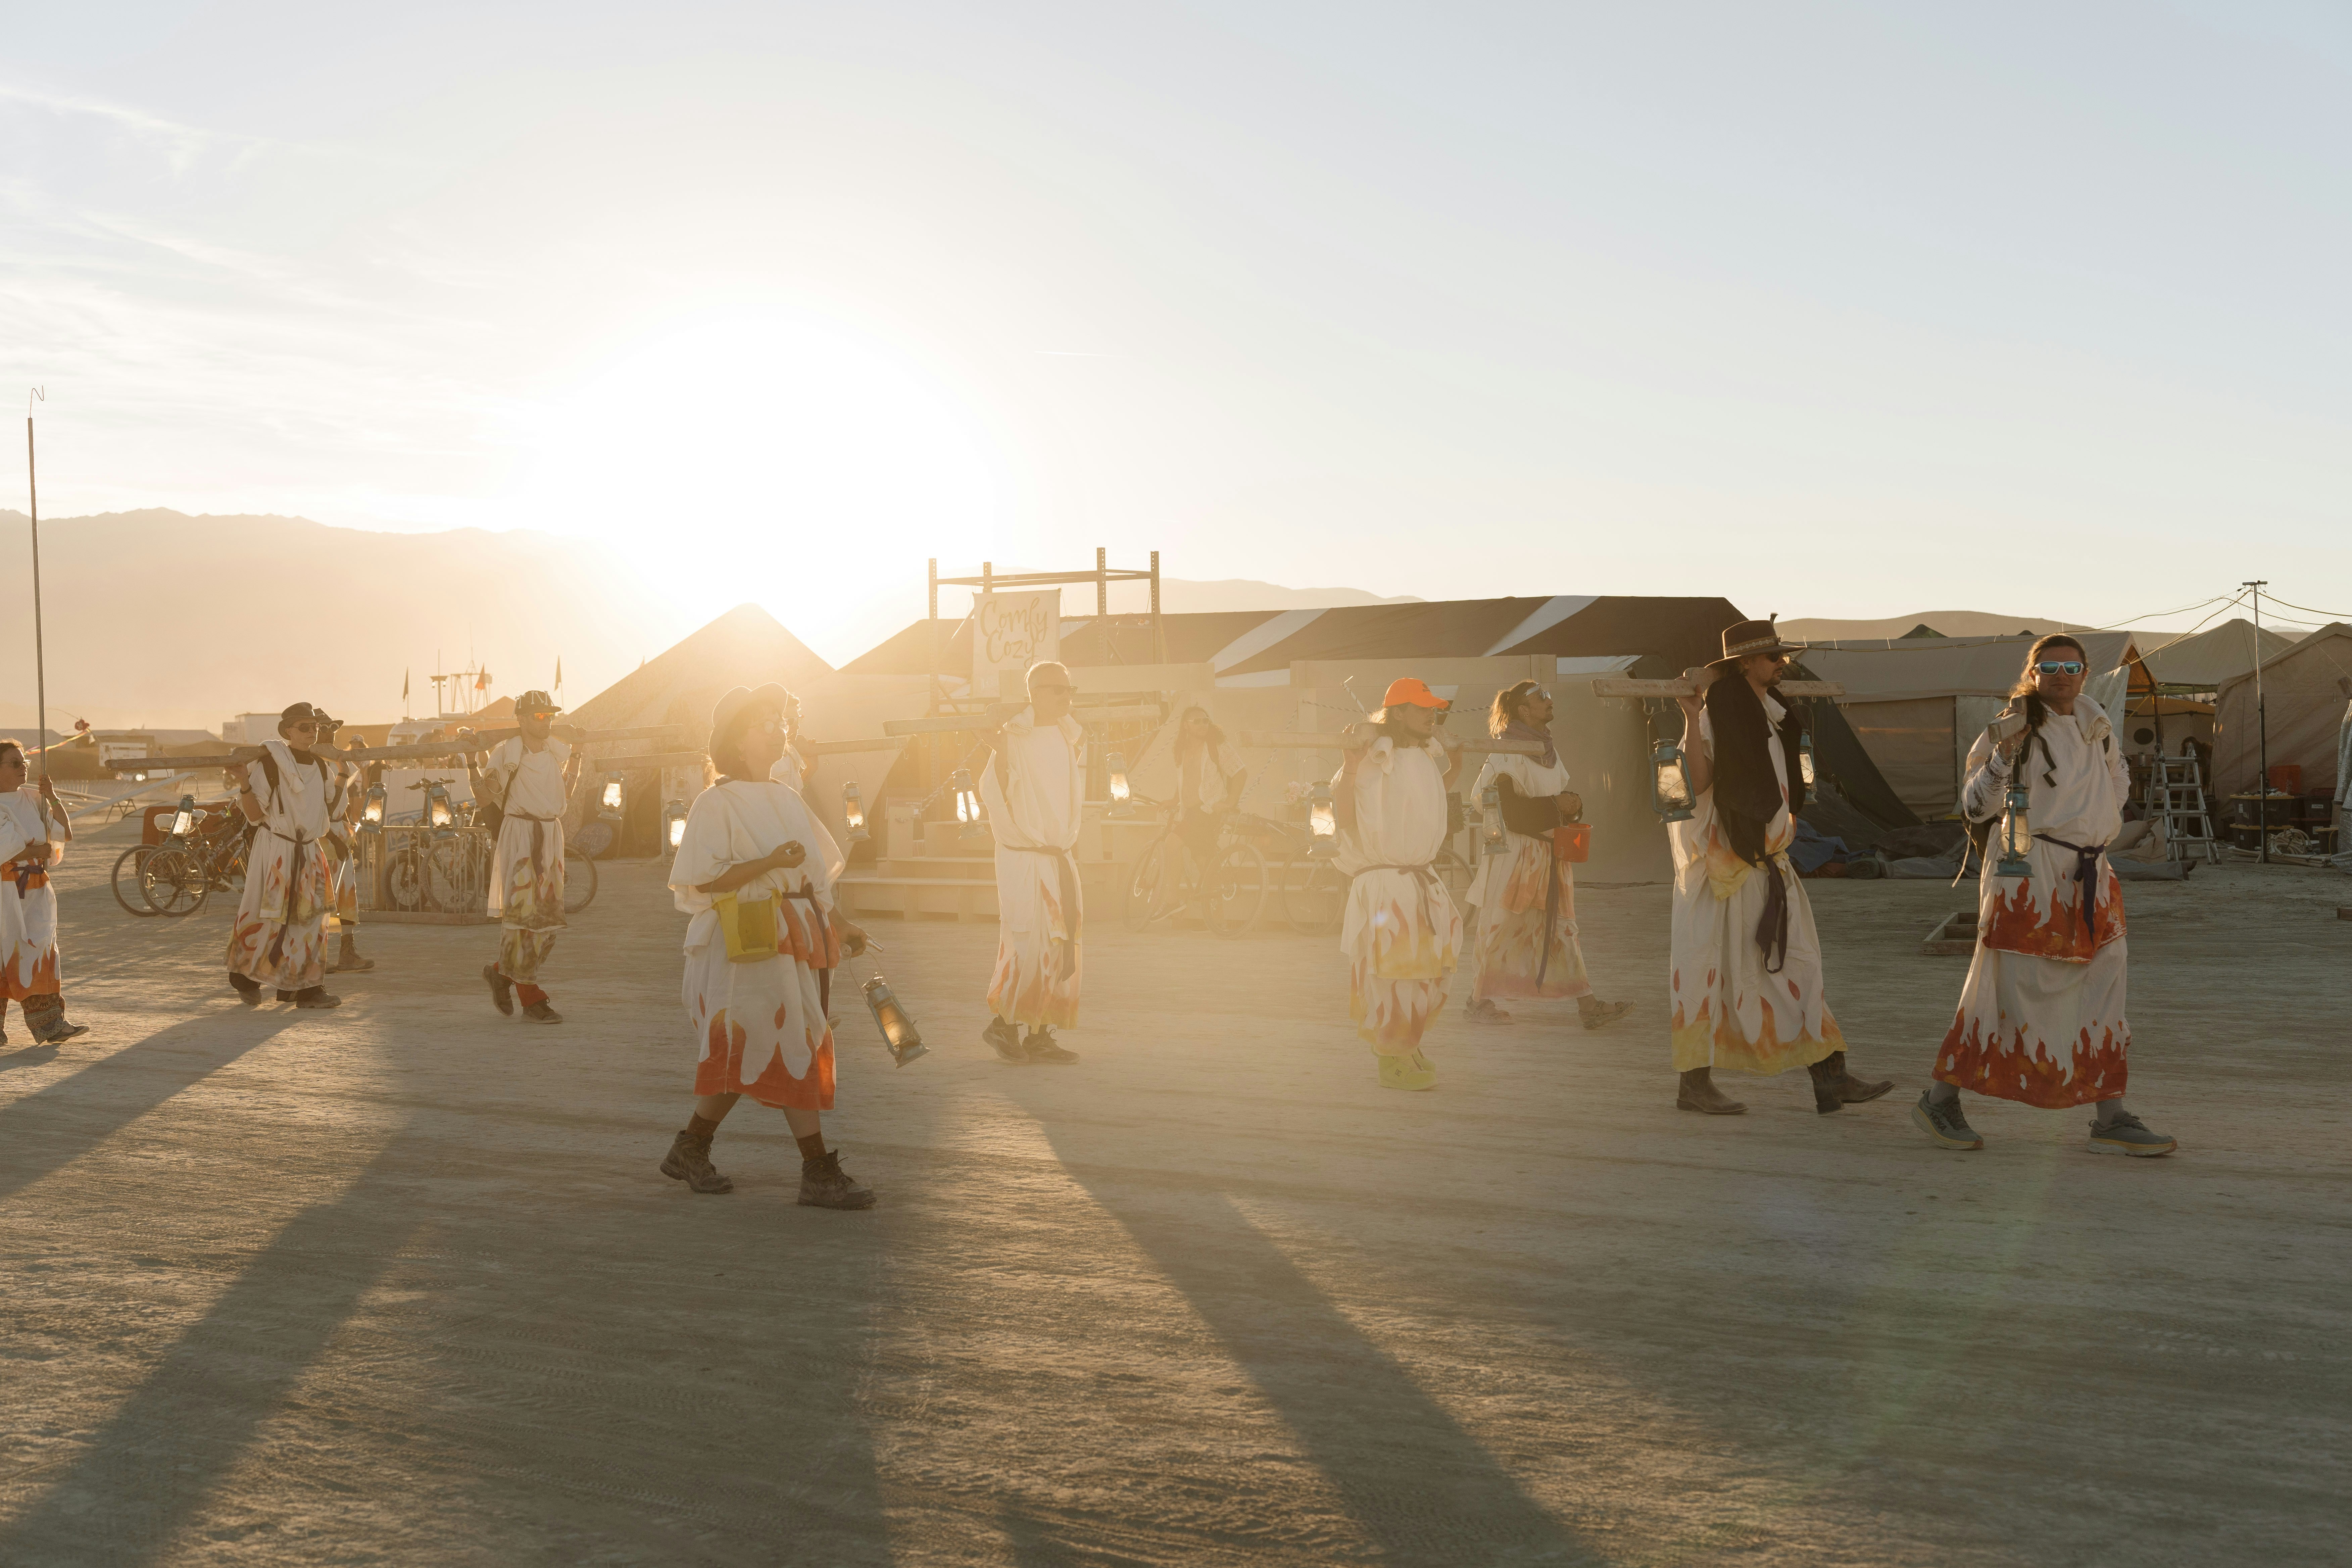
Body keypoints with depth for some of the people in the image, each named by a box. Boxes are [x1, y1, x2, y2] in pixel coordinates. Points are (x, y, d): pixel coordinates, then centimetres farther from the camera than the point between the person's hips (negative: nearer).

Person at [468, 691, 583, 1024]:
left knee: (548, 915, 6)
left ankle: (502, 972, 26)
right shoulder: (506, 752, -5)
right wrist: (472, 763, -15)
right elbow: (485, 797, -5)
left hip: (551, 834, 6)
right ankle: (531, 999, -1)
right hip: (518, 835, -6)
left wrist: (576, 762, 16)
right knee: (521, 913, -5)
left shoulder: (558, 752, 11)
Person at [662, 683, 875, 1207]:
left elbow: (815, 872, 21)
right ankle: (819, 1172, -8)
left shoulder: (786, 800, 16)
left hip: (796, 939, 8)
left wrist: (840, 924, 11)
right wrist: (770, 863, -23)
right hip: (750, 943, -8)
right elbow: (699, 880, -16)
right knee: (793, 1050, -10)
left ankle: (689, 1150, 25)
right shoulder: (716, 804, -8)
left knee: (745, 1058, 12)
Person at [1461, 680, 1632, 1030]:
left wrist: (1574, 803, 1)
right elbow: (1502, 804, -19)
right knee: (1498, 928, 0)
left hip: (1549, 854, 8)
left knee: (1561, 928, 4)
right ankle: (1479, 1001, 12)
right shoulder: (1506, 752, -11)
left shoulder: (1548, 748, 15)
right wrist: (1555, 805, -20)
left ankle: (1588, 1005, 0)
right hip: (1513, 853, -8)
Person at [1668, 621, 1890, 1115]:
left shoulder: (1770, 712, 13)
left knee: (1795, 963, 6)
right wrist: (1691, 718, -27)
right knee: (1709, 967, -1)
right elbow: (1697, 782, -21)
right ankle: (1695, 1083, 7)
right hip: (1724, 864, -8)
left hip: (1768, 863, 8)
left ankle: (1829, 1076, 8)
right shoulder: (1717, 713, -12)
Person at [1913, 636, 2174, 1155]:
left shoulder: (2093, 719, 11)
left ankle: (2111, 1120, 11)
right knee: (2011, 992, -5)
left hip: (2089, 877, 7)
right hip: (2028, 874, -7)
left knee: (2103, 996, 6)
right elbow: (1975, 806, -13)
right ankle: (1940, 1099, 7)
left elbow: (2116, 777, 30)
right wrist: (2002, 756, -26)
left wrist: (2102, 826, 17)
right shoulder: (2017, 727, -9)